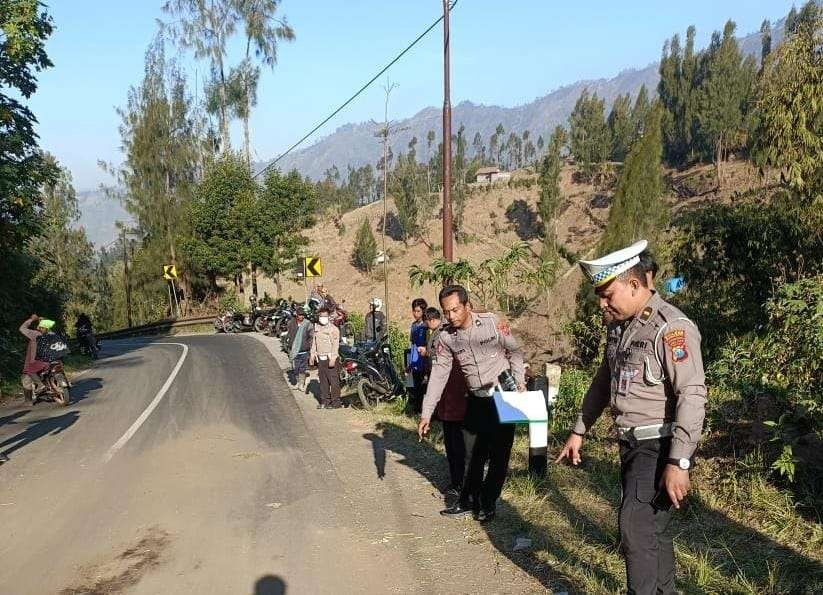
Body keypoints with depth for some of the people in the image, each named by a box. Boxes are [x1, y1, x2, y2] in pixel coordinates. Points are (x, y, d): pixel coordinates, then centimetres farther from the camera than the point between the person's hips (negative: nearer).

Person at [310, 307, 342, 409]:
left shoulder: (333, 329, -7)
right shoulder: (316, 328, 14)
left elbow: (335, 344, -12)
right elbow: (314, 342, 22)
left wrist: (333, 358, -19)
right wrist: (312, 355, 17)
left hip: (330, 358, -6)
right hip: (320, 358, 6)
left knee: (333, 380, -6)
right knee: (323, 380, 10)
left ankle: (336, 402, -2)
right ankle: (325, 401, 17)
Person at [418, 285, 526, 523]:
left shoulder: (492, 322, -12)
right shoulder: (445, 338, -5)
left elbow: (513, 351, 1)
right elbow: (438, 375, -5)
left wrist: (519, 379, -12)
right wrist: (426, 414, -8)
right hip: (476, 401, 3)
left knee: (499, 454, 2)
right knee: (473, 454, 10)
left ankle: (487, 503, 17)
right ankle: (468, 501, 25)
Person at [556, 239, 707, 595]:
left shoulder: (671, 328, -18)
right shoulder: (619, 326, 10)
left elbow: (692, 396, -23)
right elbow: (604, 380, 21)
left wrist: (678, 463, -25)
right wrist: (579, 431, 22)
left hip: (659, 446, -8)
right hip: (631, 444, 8)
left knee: (636, 530, -10)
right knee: (652, 529, 17)